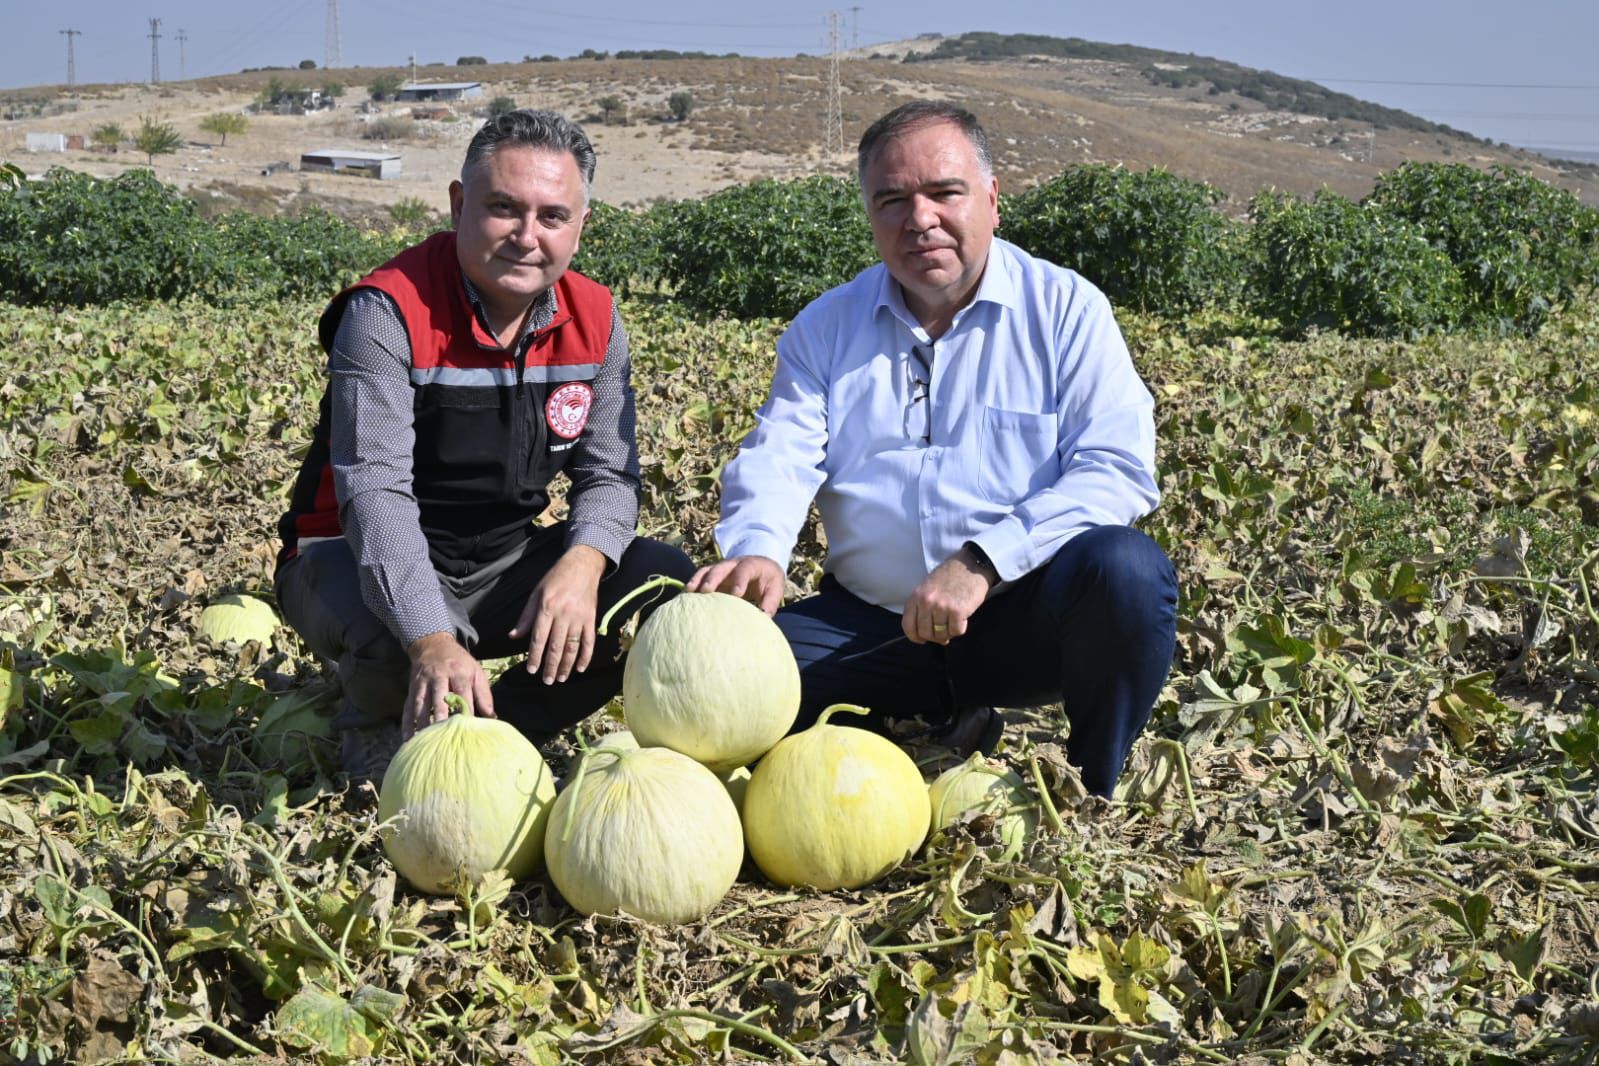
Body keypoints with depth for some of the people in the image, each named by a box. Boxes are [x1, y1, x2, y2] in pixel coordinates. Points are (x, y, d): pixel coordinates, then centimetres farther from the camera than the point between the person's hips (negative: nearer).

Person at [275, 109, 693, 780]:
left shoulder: (595, 321, -4)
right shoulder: (388, 311, -21)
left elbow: (609, 473, -4)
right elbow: (375, 490, -31)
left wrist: (582, 562, -28)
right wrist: (432, 641, -45)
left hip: (505, 562, 5)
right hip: (366, 565, -5)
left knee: (664, 580, -13)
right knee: (395, 637, -38)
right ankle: (379, 730, 1)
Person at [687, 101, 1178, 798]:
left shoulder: (1066, 310, 0)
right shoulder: (826, 328, 10)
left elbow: (1118, 469, -11)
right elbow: (778, 460, -2)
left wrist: (982, 562, -24)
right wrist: (758, 552, -27)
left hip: (1025, 616, -2)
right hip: (871, 625, 3)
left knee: (1124, 570, -33)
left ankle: (1092, 797, -6)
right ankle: (937, 732, 5)